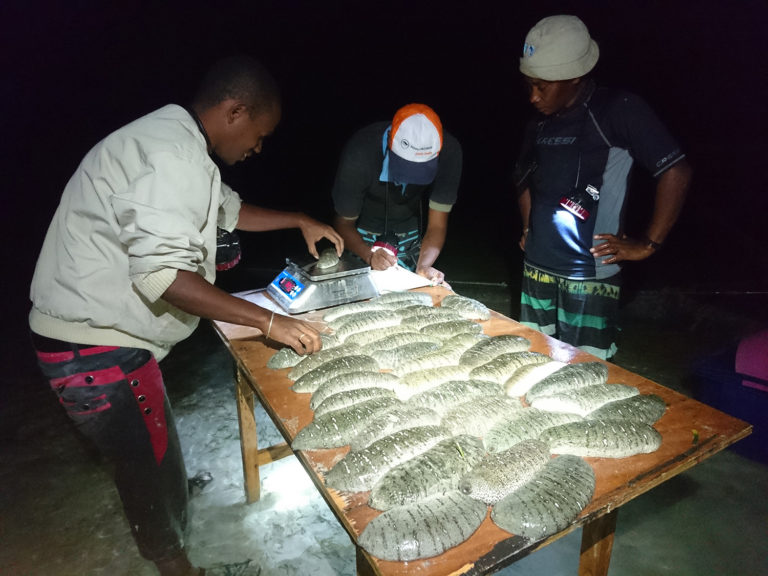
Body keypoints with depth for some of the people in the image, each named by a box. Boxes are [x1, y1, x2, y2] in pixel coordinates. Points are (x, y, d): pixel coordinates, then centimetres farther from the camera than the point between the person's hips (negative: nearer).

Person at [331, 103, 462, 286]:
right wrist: (370, 255, -42)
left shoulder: (448, 152, -29)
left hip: (409, 237, 2)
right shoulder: (359, 154, -33)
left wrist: (424, 267, -41)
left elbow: (437, 225, -22)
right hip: (362, 239, -2)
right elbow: (344, 223, -22)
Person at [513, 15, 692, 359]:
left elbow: (676, 172, -12)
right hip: (537, 267, 7)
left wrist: (648, 245, -11)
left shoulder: (617, 111, -9)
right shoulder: (541, 123, 11)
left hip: (589, 275, -6)